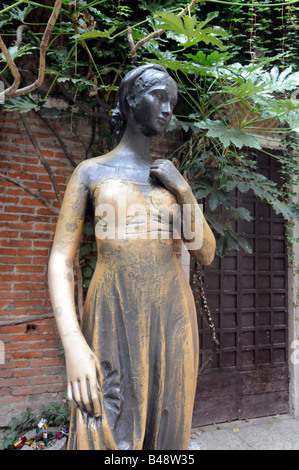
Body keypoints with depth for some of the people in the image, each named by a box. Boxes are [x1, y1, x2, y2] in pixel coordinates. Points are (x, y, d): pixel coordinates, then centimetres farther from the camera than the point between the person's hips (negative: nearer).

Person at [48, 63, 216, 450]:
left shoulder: (170, 179, 15)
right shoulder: (90, 171, 5)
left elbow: (206, 255, 11)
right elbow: (59, 260, -3)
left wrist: (184, 191, -3)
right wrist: (74, 345, -16)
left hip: (172, 321, 4)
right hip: (115, 326, -3)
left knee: (162, 437, 10)